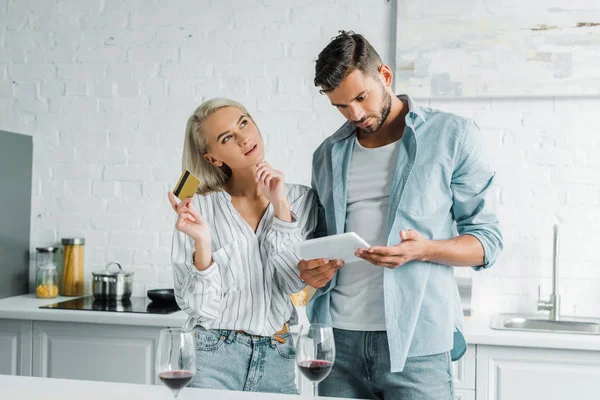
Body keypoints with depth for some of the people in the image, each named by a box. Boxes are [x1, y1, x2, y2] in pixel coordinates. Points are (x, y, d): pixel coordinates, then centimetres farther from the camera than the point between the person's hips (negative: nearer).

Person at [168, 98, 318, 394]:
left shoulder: (301, 199, 1)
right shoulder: (199, 208, -5)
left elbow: (298, 283, -8)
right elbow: (198, 306, -6)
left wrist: (280, 206, -12)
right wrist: (202, 242, -21)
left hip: (279, 359, 2)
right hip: (213, 357, -2)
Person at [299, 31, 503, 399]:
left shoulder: (453, 136, 0)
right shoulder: (329, 154, 12)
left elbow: (488, 240, 0)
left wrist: (423, 250, -19)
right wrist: (312, 268, -2)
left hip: (415, 343, -3)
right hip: (339, 338, 4)